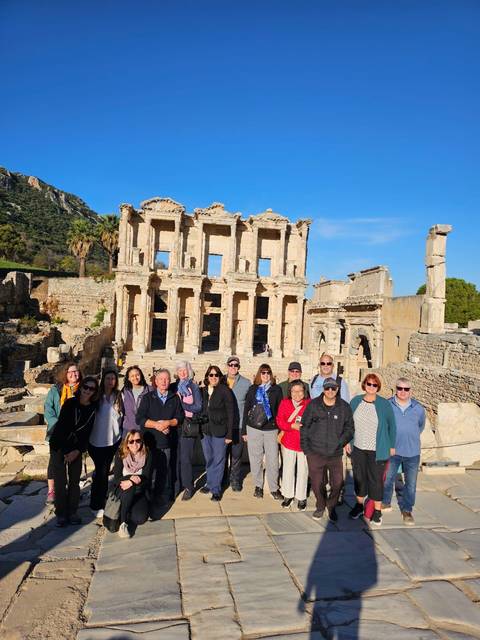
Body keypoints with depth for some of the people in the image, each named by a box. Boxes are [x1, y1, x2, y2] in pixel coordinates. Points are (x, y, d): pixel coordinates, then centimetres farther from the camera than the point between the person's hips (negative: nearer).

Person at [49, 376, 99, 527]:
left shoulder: (93, 408, -5)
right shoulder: (70, 403, -13)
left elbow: (87, 432, -2)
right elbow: (61, 426, -13)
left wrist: (77, 451, -10)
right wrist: (66, 452, -12)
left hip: (76, 449, 3)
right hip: (59, 446, -2)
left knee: (75, 481, 3)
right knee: (61, 481, -2)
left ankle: (72, 513, 17)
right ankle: (61, 514, 12)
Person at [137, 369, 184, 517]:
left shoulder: (175, 398, 12)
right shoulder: (147, 398, 7)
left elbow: (180, 417, 6)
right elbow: (140, 418, -2)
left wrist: (168, 423, -10)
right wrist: (156, 424, -12)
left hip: (167, 442, 1)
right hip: (150, 441, -1)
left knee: (164, 473, 1)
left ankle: (158, 504, 12)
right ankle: (148, 504, 9)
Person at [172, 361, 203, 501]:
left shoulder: (194, 387, 4)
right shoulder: (173, 387, 11)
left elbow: (198, 407, -2)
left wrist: (181, 404, -9)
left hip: (188, 426, -2)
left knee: (186, 457, -5)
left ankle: (188, 487, 6)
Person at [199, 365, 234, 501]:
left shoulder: (225, 391, -9)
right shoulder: (202, 391, 4)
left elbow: (230, 413, -9)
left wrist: (229, 434, -11)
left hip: (219, 431, -4)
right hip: (205, 430, 4)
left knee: (218, 460, 4)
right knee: (208, 459, 15)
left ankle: (216, 489, 16)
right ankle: (210, 484, 32)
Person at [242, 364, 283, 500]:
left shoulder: (276, 389, 4)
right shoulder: (253, 389, 7)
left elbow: (280, 410, 4)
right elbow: (246, 410, 7)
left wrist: (281, 430, -1)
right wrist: (244, 430, 5)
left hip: (271, 429, -1)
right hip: (254, 428, 1)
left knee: (272, 460, -1)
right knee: (255, 459, 8)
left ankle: (274, 488, 14)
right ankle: (258, 486, 24)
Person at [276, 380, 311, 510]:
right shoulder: (284, 403, -3)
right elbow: (279, 421, -4)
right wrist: (292, 426, -18)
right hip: (288, 442, 2)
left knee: (303, 471, 9)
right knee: (288, 469, 13)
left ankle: (301, 497, 27)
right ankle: (288, 495, 32)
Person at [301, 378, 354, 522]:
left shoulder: (344, 407, -2)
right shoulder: (313, 405, -5)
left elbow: (349, 428, 8)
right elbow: (304, 427, 1)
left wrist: (340, 442, -3)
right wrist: (306, 449, -1)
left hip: (335, 454, 1)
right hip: (315, 453, 0)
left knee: (337, 483, 2)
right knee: (317, 483, 9)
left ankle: (332, 507, 31)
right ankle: (320, 506, 37)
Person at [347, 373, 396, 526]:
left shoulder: (384, 404, -10)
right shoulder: (356, 401, -1)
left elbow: (391, 426, -1)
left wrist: (392, 446, 2)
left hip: (377, 450, -3)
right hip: (358, 449, 3)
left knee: (376, 480, 5)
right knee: (359, 477, 15)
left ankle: (377, 511, 21)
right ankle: (359, 505, 33)